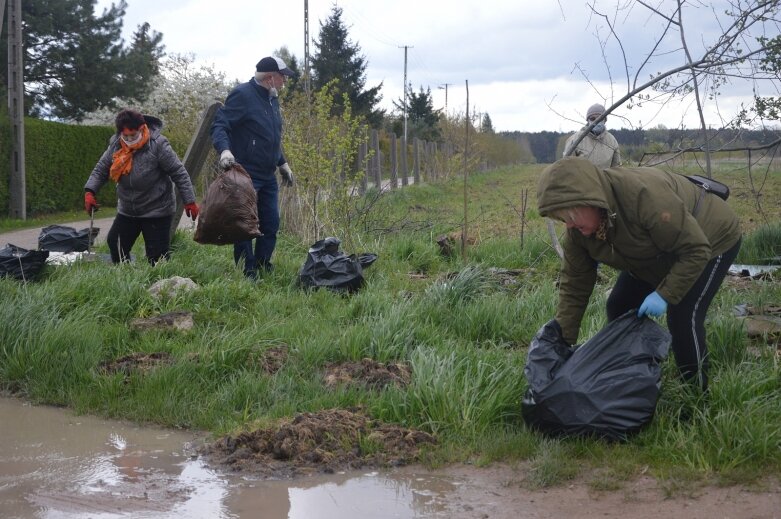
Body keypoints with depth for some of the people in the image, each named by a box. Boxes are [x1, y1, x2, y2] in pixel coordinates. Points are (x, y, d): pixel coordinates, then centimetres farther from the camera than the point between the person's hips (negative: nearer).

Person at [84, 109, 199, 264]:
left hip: (157, 212, -6)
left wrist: (189, 201, -16)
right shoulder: (115, 146, -2)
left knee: (157, 257, -6)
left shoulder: (158, 145, -18)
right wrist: (89, 191, -12)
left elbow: (179, 173, -15)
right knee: (114, 245, 10)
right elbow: (100, 170, 5)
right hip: (126, 211, 6)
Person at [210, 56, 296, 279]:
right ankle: (248, 275, 4)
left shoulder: (272, 99, 16)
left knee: (271, 225, 10)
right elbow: (219, 125, -19)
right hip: (245, 175, -9)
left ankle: (263, 268, 22)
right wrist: (224, 150, -35)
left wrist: (282, 163, 28)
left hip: (268, 177, 9)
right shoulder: (242, 95, -12)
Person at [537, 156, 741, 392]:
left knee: (682, 317, -20)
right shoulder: (577, 230, -18)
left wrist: (665, 294, -36)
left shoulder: (644, 195, -41)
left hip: (711, 241, -7)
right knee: (619, 307, 1)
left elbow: (696, 250, -34)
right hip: (660, 256, 7)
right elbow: (573, 288, -12)